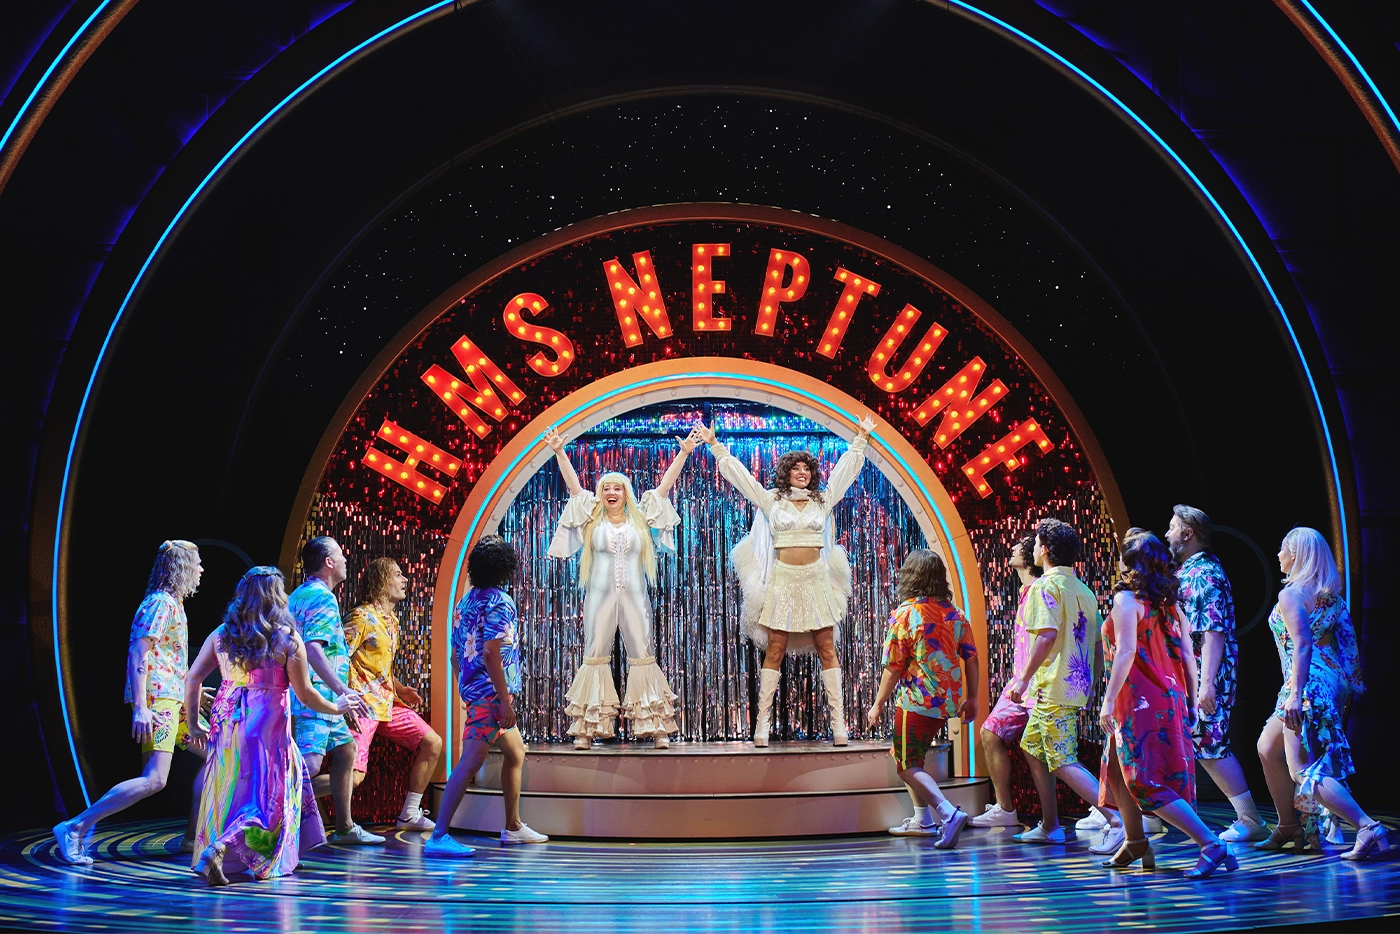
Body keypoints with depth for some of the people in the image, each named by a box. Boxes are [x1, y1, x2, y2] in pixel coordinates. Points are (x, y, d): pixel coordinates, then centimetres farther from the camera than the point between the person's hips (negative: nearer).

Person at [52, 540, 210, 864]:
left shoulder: (173, 604, 21)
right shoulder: (160, 602, -9)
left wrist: (191, 690, 31)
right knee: (155, 779, -20)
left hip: (172, 700, 11)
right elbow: (138, 654, -18)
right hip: (157, 700, -10)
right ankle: (75, 828, -19)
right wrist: (140, 708, -26)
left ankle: (192, 837, 14)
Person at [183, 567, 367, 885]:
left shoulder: (222, 634, 6)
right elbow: (305, 695, -4)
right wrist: (337, 708, 14)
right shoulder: (286, 638, -7)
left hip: (226, 724, 5)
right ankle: (218, 848, -16)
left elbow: (193, 678, 7)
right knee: (266, 798, 3)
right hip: (267, 726, -5)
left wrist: (193, 725, 18)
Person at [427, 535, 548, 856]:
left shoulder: (466, 601, 14)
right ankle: (438, 837, -18)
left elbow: (456, 654, 17)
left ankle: (513, 827, 29)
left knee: (515, 752, 22)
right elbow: (491, 653, -20)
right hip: (490, 692, -10)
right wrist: (505, 701, -20)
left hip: (472, 689, 10)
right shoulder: (499, 602, -12)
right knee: (471, 761, -13)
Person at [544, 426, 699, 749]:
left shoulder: (640, 517, 10)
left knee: (643, 656, 0)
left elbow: (665, 486, 6)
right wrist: (559, 452, -10)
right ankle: (586, 727, 0)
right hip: (600, 596, 0)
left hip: (634, 597, 0)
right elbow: (573, 485, 0)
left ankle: (656, 726, 0)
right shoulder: (593, 518, 8)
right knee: (595, 656, 0)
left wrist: (683, 454, 0)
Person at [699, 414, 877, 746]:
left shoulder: (823, 500, 11)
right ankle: (762, 722, -3)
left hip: (816, 580, 1)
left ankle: (838, 722, -2)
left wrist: (861, 439, 18)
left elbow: (846, 469, 17)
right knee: (774, 650, -2)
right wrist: (715, 446, 9)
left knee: (827, 649, -1)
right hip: (783, 580, -1)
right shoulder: (771, 500, 7)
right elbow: (738, 473, 9)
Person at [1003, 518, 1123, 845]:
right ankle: (1049, 827, 23)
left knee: (1063, 763, -10)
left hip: (1053, 687, -9)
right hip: (1077, 685, 9)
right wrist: (1092, 685, 22)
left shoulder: (1046, 586, -11)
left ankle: (1117, 820, -22)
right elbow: (1098, 643, 15)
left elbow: (1047, 635, -23)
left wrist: (1023, 679, -19)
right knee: (1032, 748, 21)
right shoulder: (1083, 589, 14)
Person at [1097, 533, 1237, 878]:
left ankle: (1212, 846, -20)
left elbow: (1126, 652, -19)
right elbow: (1187, 658, 10)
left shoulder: (1127, 599, -9)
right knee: (1116, 768, 23)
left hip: (1140, 701, -8)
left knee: (1146, 784, -9)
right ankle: (1134, 843, 30)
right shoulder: (1169, 605, 12)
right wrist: (1191, 702, 15)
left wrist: (1109, 700, -18)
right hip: (1171, 699, 8)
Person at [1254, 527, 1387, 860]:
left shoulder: (1291, 595, -11)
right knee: (1268, 749, 23)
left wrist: (1295, 693, -26)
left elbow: (1301, 644, -21)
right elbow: (1345, 638, 12)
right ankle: (1289, 829, 28)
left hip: (1308, 683, -10)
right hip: (1330, 680, 10)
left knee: (1303, 770, -11)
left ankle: (1368, 828, -23)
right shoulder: (1329, 593, 13)